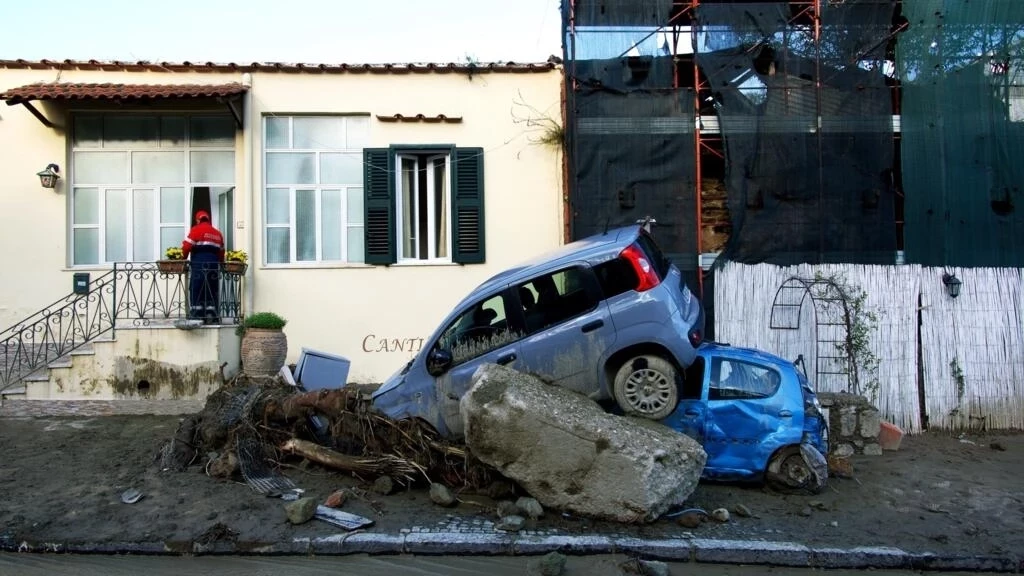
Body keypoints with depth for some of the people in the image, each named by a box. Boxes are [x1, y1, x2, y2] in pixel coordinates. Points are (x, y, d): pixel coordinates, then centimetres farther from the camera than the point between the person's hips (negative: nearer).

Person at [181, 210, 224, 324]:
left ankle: (196, 316, -7)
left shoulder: (196, 230, 3)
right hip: (214, 263, 5)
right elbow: (221, 252, 17)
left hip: (199, 263, -5)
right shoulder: (218, 233, 20)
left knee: (196, 290, -2)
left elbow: (186, 246, -7)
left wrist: (183, 258, 8)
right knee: (212, 291, 7)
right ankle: (211, 316, 3)